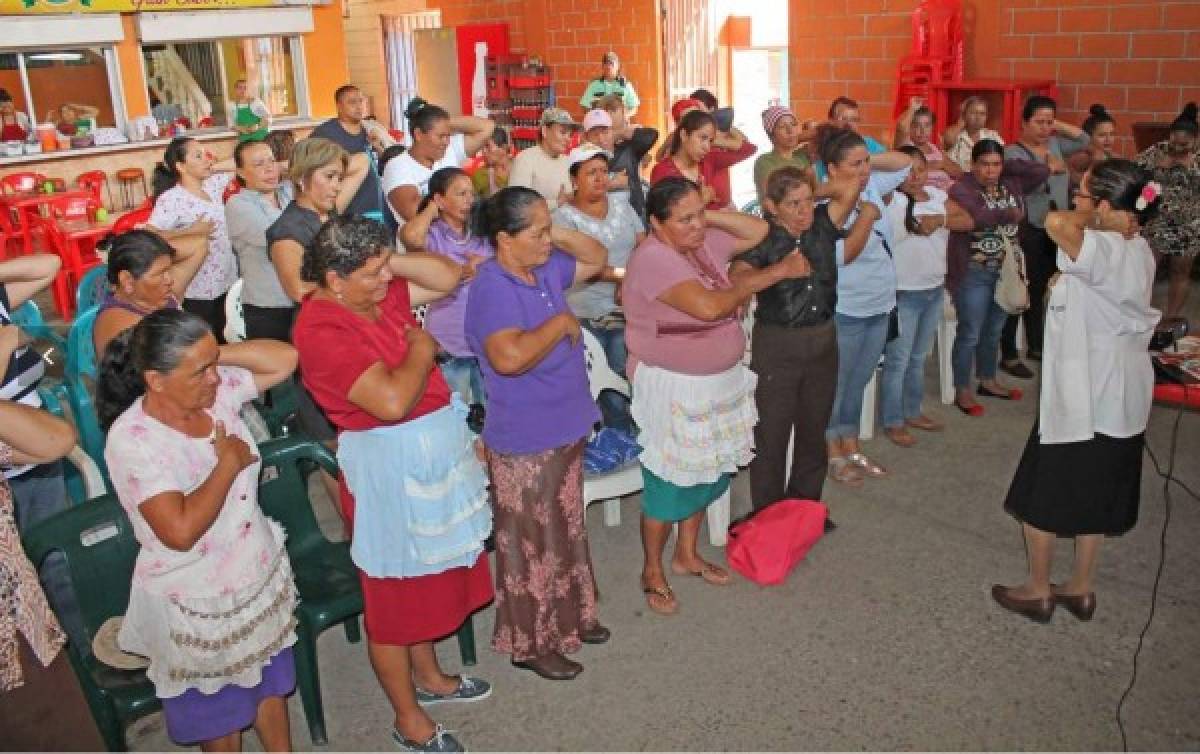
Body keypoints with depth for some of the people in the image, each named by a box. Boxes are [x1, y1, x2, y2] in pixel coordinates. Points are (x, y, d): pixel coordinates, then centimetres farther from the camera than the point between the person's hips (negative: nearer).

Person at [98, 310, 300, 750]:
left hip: (263, 577, 6)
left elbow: (285, 359, -6)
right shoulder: (131, 438, -27)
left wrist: (216, 353, -16)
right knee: (220, 710, 19)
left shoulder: (218, 391, -10)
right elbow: (181, 530, -34)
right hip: (198, 604, -6)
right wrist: (230, 461, -24)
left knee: (272, 682, 26)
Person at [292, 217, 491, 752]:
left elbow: (447, 277, 6)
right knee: (394, 595, 9)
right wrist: (421, 349, -16)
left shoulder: (381, 293, 1)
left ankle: (429, 678, 47)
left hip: (433, 450, 9)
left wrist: (388, 259, -6)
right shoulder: (323, 330, -24)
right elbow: (393, 399, -33)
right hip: (388, 466, -9)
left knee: (430, 576, 24)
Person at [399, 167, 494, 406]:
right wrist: (432, 209, -11)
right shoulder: (432, 235, -8)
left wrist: (485, 263, -11)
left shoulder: (481, 234, 9)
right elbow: (409, 236, -31)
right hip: (450, 346, -5)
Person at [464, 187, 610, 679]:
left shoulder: (546, 269, 1)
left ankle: (569, 616, 44)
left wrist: (561, 235, -2)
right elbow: (509, 356, -40)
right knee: (533, 545, 8)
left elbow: (597, 259, 17)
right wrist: (560, 322, -25)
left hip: (565, 428, 9)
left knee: (566, 531, 24)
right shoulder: (492, 288, -25)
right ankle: (531, 643, 27)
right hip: (525, 441, -9)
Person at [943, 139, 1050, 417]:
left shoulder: (1012, 184, 4)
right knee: (970, 333, 1)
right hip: (973, 273, -6)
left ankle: (988, 381, 33)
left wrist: (1009, 165, -2)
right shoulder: (962, 189, -15)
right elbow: (951, 219, -31)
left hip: (1006, 271, 7)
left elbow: (1043, 171, 5)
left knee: (994, 331, 18)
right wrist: (999, 216, -25)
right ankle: (962, 391, 12)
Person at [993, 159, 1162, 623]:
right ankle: (1081, 589, 31)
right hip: (1121, 393, 9)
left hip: (1083, 393, -9)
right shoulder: (1137, 250, 5)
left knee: (1041, 493, 7)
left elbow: (1055, 222, -43)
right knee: (1095, 491, 18)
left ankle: (1037, 591, 20)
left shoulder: (1104, 251, -24)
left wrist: (1085, 220, -24)